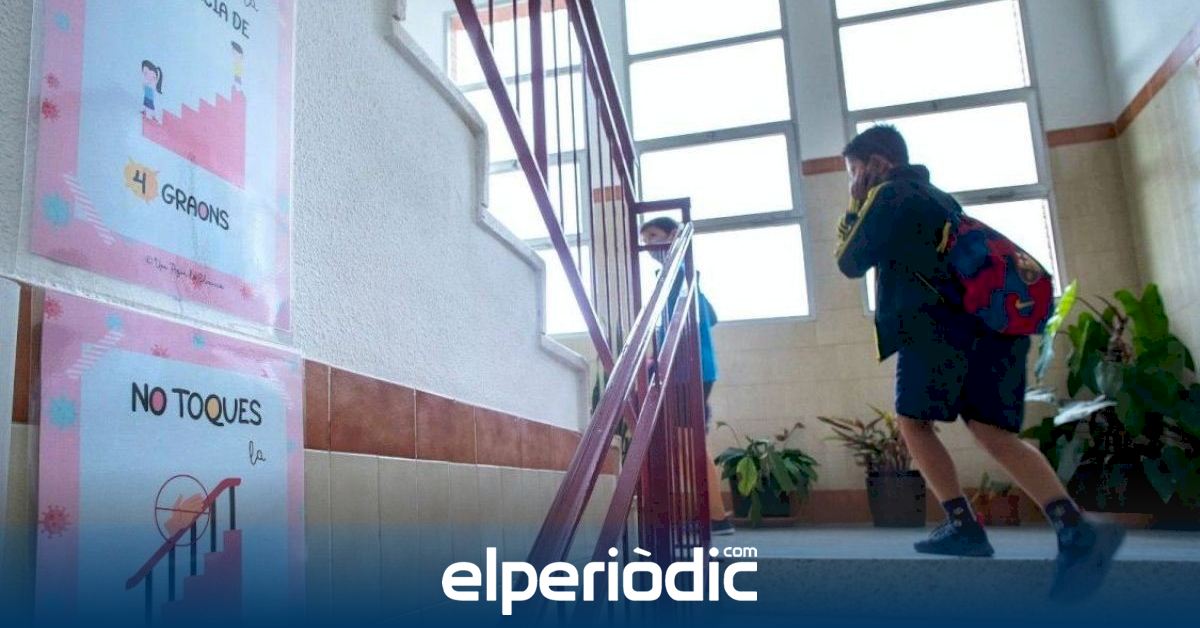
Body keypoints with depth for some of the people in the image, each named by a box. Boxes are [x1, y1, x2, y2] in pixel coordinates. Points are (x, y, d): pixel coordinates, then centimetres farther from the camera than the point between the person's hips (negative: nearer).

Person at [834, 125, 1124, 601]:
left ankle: (963, 525, -1)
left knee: (914, 421, 7)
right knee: (991, 431, 2)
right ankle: (1077, 530, -14)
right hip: (994, 320, 8)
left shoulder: (887, 195, 4)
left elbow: (851, 263, 9)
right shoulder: (934, 195, 30)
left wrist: (855, 206, 18)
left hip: (939, 324, -8)